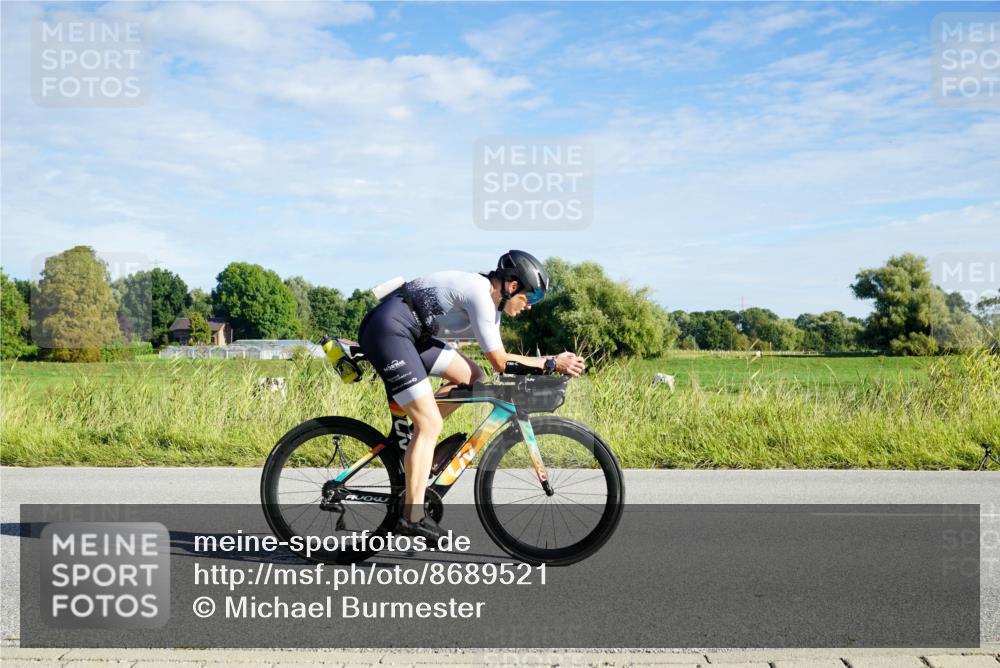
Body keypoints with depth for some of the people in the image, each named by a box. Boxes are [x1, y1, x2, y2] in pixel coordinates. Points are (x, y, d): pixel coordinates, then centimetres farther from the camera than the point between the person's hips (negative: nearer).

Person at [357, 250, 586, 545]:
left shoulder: (491, 302, 15)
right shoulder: (480, 294, -15)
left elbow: (499, 359, 12)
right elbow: (501, 363, -12)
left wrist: (554, 364, 6)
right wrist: (551, 363, -5)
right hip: (387, 329, -10)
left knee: (471, 376, 7)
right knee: (431, 424, -11)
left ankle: (410, 440, 10)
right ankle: (412, 519, -9)